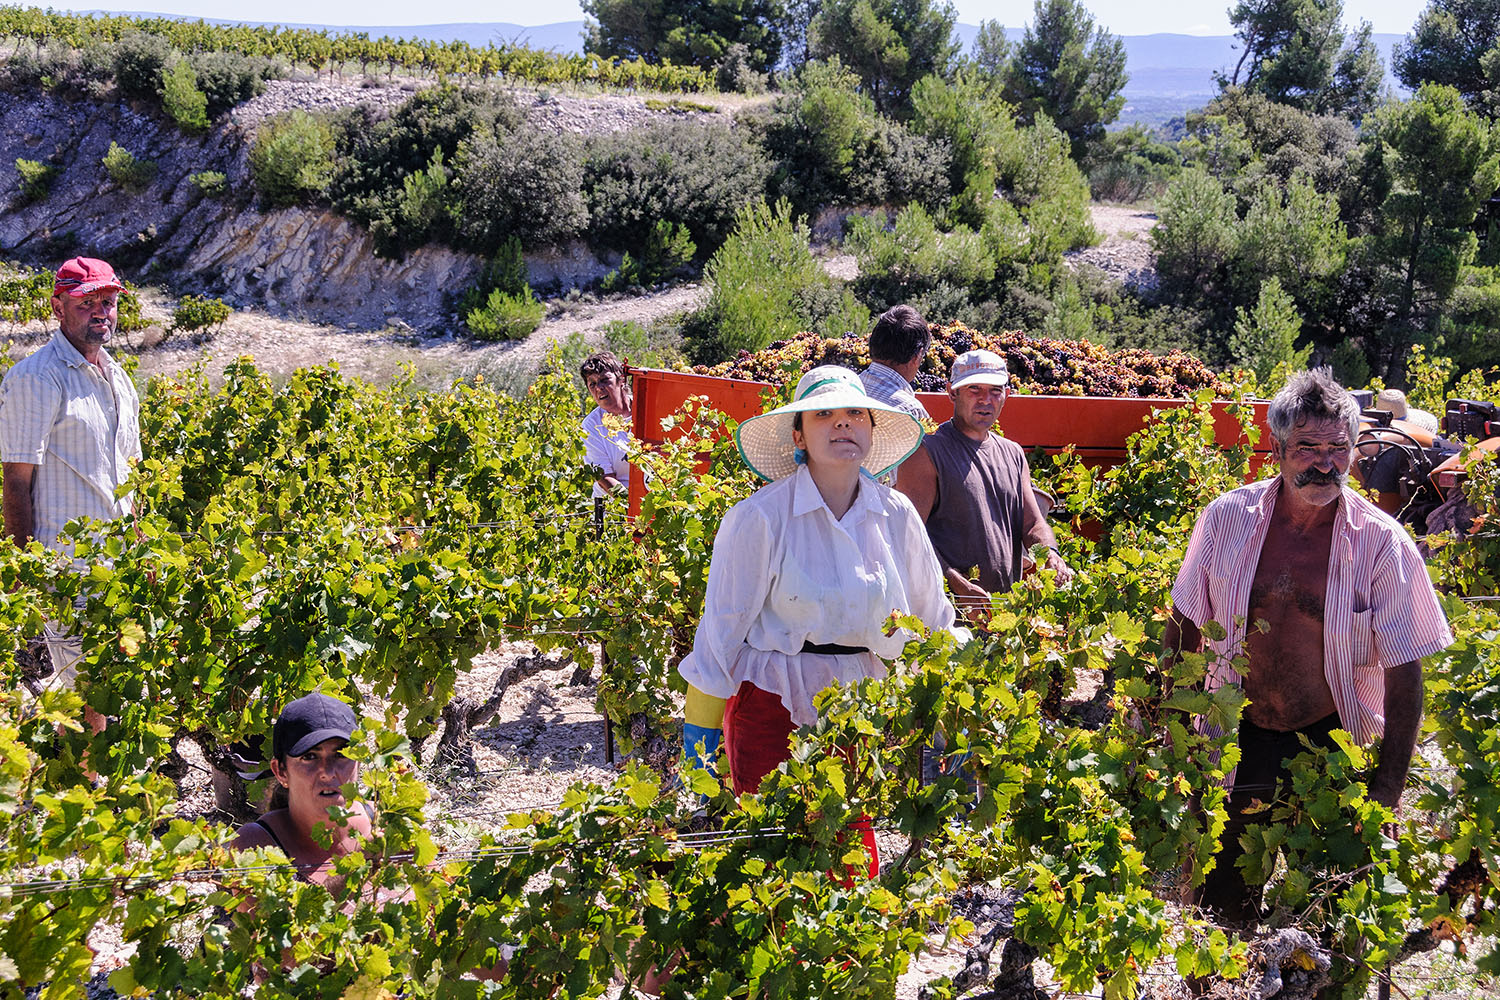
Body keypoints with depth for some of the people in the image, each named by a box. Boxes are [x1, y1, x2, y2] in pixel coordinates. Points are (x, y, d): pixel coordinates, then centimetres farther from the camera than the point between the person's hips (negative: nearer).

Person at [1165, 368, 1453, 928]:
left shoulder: (1382, 544, -13)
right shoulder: (1227, 519, -7)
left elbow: (1404, 673, -9)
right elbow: (1185, 630, 4)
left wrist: (1388, 790, -12)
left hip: (1334, 746, -1)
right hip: (1238, 738, 2)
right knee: (1221, 908, 12)